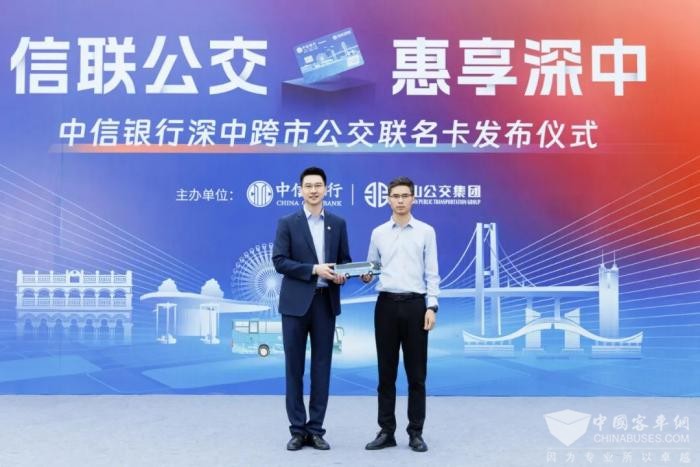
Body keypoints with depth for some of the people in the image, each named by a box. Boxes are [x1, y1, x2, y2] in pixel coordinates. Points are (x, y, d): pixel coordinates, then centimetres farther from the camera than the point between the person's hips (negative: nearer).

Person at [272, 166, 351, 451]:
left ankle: (315, 429, 16)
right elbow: (279, 261, -8)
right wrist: (314, 269, -17)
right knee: (294, 367, 4)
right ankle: (297, 430, 15)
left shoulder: (338, 223, 9)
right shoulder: (287, 223, 0)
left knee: (322, 367, 6)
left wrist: (341, 274, -10)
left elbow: (345, 259, 13)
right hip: (296, 302, -2)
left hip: (326, 302, 3)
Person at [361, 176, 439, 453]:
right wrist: (365, 276, -11)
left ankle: (415, 433, 15)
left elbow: (432, 273, 0)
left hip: (415, 305, -1)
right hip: (386, 304, 2)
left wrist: (431, 306, -8)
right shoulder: (378, 233, 8)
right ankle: (386, 431, 16)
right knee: (386, 372, 6)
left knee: (416, 373, 4)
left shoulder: (426, 231, 3)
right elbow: (371, 268, 12)